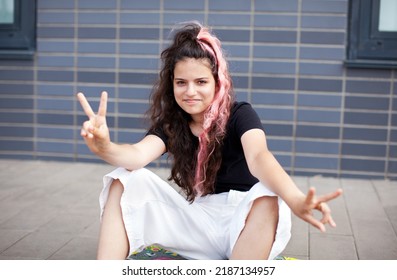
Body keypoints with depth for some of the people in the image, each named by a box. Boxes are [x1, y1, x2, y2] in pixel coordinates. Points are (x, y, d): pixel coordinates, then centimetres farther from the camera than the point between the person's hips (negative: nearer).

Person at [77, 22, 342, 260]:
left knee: (267, 199, -37)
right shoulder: (171, 124, 0)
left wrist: (295, 200, -53)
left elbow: (258, 156, -32)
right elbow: (138, 154, -21)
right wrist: (105, 148, -45)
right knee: (127, 181, -13)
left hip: (241, 223, -3)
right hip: (196, 222, 4)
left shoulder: (240, 114, -10)